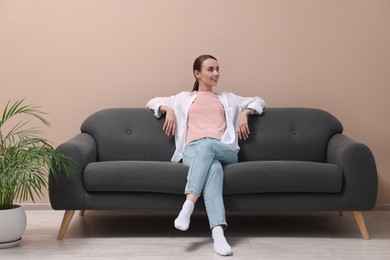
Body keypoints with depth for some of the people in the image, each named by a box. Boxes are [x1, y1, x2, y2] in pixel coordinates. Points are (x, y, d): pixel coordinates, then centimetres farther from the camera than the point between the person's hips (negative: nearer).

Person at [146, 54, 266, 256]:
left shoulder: (228, 98, 33)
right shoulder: (184, 98, 30)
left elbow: (259, 101, 35)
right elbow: (152, 102, 31)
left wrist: (245, 113, 13)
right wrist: (168, 109, 9)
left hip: (224, 151, 1)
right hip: (193, 151, -1)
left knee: (206, 145, -39)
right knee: (213, 167, -40)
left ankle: (187, 206, -51)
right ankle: (218, 232, -55)